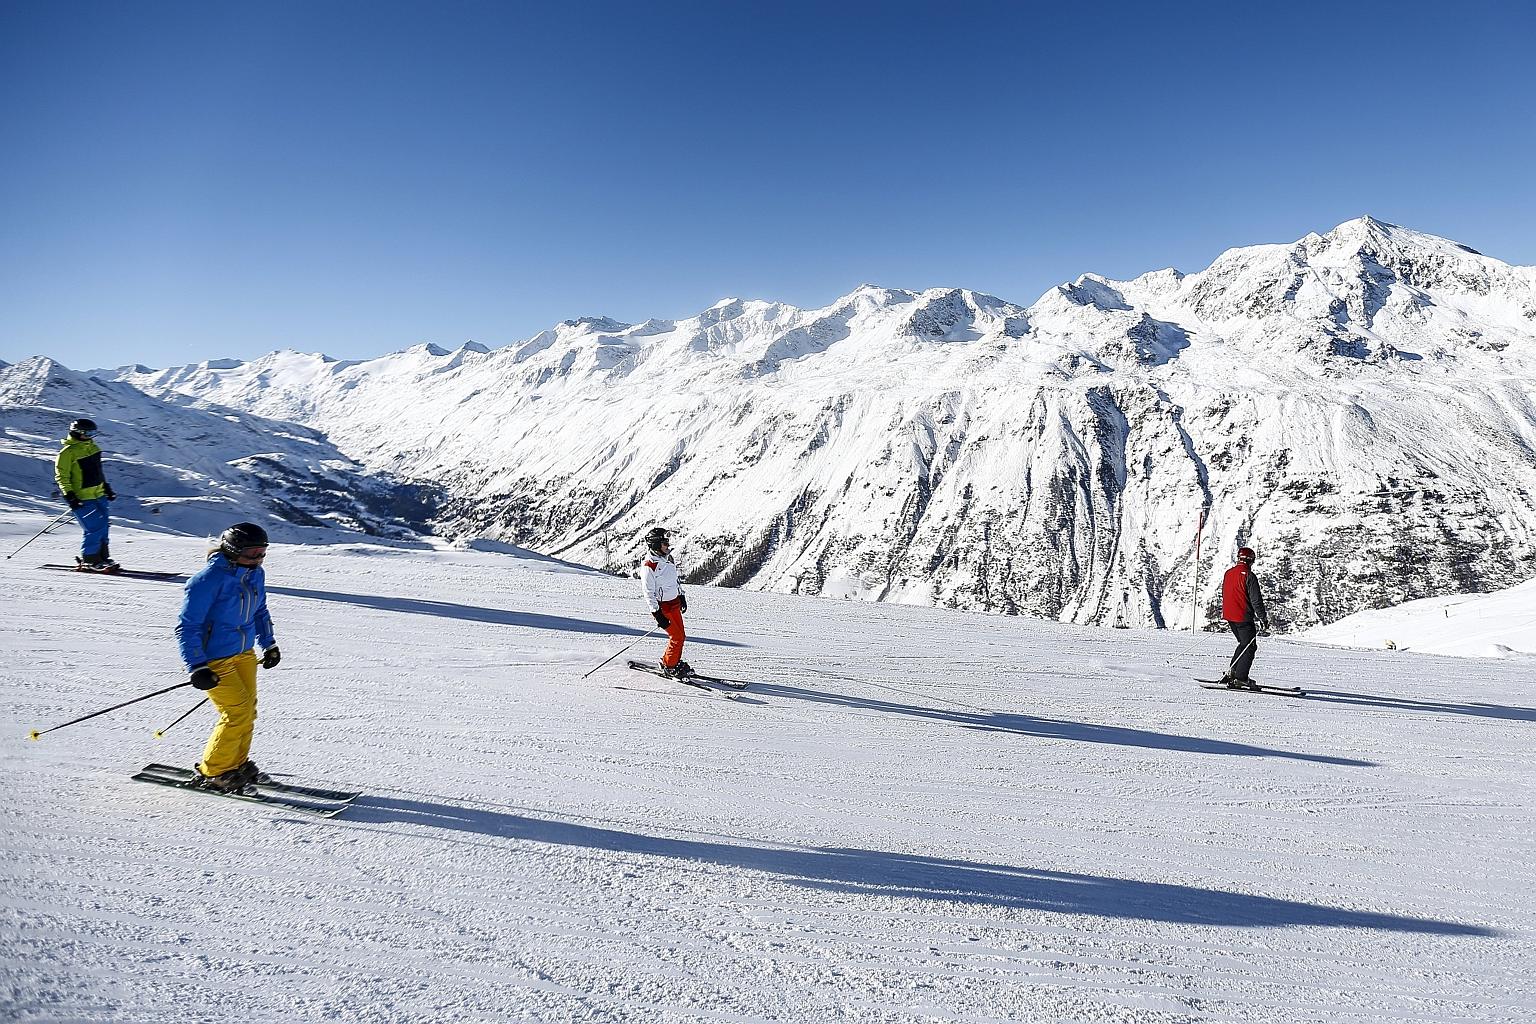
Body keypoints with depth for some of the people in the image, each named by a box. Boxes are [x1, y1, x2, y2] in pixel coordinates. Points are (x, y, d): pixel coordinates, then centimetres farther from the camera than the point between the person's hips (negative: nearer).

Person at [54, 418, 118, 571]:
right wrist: (69, 496, -18)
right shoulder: (68, 452, -12)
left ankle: (102, 556, 17)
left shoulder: (92, 447, 12)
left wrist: (107, 488, 24)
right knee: (94, 528, -12)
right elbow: (61, 476, -12)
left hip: (98, 495, 8)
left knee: (103, 526, 8)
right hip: (82, 499, -8)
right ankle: (89, 560, 0)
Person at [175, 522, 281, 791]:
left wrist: (269, 644, 20)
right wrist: (196, 667, -25)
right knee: (238, 711, -9)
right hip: (214, 658, -8)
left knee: (248, 709, 12)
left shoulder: (255, 574, 1)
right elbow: (186, 626, -21)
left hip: (244, 653, 8)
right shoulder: (209, 580, -24)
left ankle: (237, 764, 30)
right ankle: (212, 772, 9)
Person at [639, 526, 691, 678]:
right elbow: (648, 592, -19)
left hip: (675, 603, 8)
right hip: (662, 607, -8)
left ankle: (676, 661, 30)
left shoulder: (668, 558, 5)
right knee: (677, 637, -7)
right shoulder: (648, 566, -20)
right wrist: (657, 614, -21)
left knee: (680, 636, 12)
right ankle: (669, 668, 9)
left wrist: (682, 596, 23)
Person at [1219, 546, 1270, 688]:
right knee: (1250, 647, 1)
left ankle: (1231, 672, 14)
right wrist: (1263, 619, -10)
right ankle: (1240, 678, -5)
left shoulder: (1228, 573, 8)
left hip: (1229, 615, 8)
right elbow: (1256, 600, -16)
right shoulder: (1249, 576, -14)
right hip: (1243, 617, -7)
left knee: (1244, 644, 21)